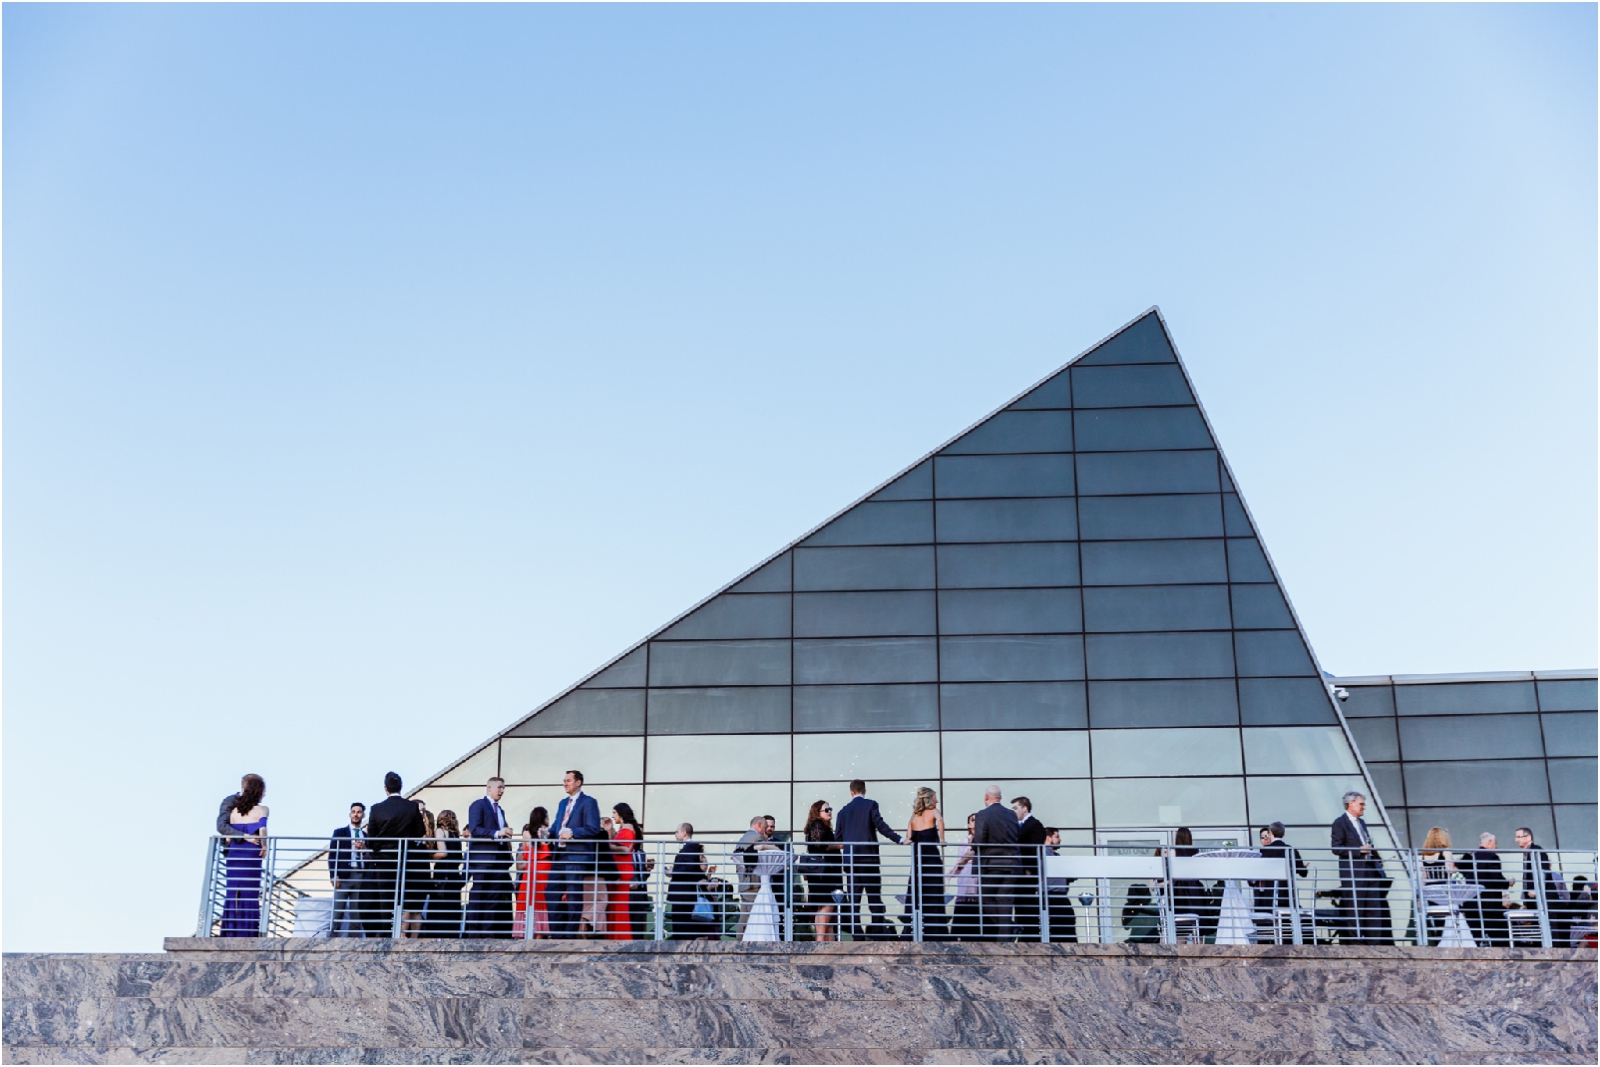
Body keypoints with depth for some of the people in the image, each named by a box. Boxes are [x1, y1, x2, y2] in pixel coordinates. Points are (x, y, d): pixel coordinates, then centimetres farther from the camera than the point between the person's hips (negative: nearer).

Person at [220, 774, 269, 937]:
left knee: (233, 895, 6)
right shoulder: (262, 810, 0)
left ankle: (230, 933, 4)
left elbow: (228, 837, 6)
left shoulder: (235, 810, 10)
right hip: (251, 856, -4)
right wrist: (264, 847, -3)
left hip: (234, 855, 4)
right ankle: (247, 933, -5)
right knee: (250, 896, -1)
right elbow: (262, 829, -15)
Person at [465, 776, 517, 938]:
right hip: (482, 858, -8)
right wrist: (497, 833, -24)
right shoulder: (478, 805, -2)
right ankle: (474, 934, -3)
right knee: (478, 898, -5)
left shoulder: (500, 810, 23)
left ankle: (490, 933, 5)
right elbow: (474, 829, -15)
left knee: (495, 899, 4)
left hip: (498, 858, 8)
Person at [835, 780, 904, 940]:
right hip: (869, 857, -3)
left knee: (853, 899, 5)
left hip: (850, 860, 3)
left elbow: (837, 837, 11)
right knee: (874, 898, 2)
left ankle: (857, 935, 1)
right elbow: (880, 825, -12)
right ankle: (878, 933, -2)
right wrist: (899, 840, -13)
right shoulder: (871, 805, 0)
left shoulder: (843, 811, 11)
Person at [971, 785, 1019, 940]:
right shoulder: (1012, 814, 8)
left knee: (987, 902, 7)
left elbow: (979, 842, -14)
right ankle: (1005, 935, 1)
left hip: (990, 864, -5)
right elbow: (1016, 839, 13)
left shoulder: (983, 815, -10)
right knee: (1005, 903, 5)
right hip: (1010, 864, 5)